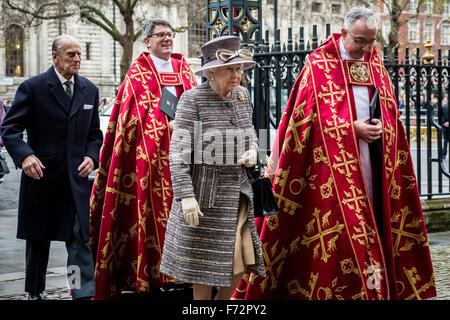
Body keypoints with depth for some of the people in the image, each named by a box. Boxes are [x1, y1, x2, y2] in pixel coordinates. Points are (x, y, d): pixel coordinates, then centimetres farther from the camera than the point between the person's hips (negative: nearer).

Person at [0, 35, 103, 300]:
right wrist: (24, 155, -23)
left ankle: (84, 294, -8)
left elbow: (95, 133, 16)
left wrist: (91, 156, -3)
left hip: (76, 178, 2)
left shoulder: (90, 90, 8)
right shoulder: (33, 87, -6)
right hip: (41, 176, -2)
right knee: (38, 239, 12)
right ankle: (35, 292, 30)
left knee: (80, 239, -8)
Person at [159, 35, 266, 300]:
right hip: (205, 191, -6)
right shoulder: (192, 99, -13)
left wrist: (252, 150, -2)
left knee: (242, 260, 8)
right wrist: (185, 196, -22)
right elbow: (179, 151, -16)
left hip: (238, 188, 6)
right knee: (205, 262, 5)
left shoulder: (243, 95, 5)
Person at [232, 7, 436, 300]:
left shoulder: (375, 64, 13)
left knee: (371, 217, 6)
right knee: (343, 219, -8)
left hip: (372, 158, 5)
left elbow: (389, 109, 18)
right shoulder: (320, 64, -3)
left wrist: (381, 126, -4)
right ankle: (349, 288, -1)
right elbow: (311, 113, -9)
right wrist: (353, 128, -15)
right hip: (334, 157, -5)